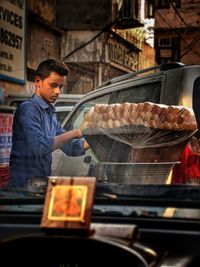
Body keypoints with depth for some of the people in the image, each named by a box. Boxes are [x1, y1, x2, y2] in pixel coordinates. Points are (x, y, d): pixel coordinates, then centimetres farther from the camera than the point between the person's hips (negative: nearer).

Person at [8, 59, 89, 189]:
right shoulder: (28, 109, -11)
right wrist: (73, 133, -18)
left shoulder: (51, 114, 17)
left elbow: (69, 147, 18)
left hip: (42, 184, 8)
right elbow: (39, 147, -23)